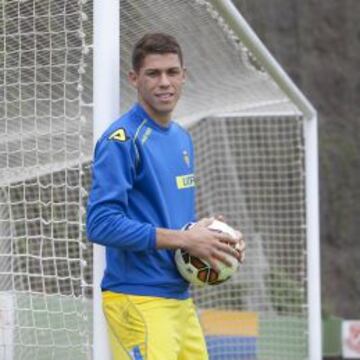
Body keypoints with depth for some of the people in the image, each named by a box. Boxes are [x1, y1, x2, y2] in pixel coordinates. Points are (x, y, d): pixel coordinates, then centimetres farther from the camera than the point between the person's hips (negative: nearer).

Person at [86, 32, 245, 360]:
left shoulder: (182, 138, 15)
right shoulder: (123, 140, -11)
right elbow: (101, 224, -20)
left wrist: (210, 239, 4)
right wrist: (184, 239, -19)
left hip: (181, 297, 8)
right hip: (139, 302, -8)